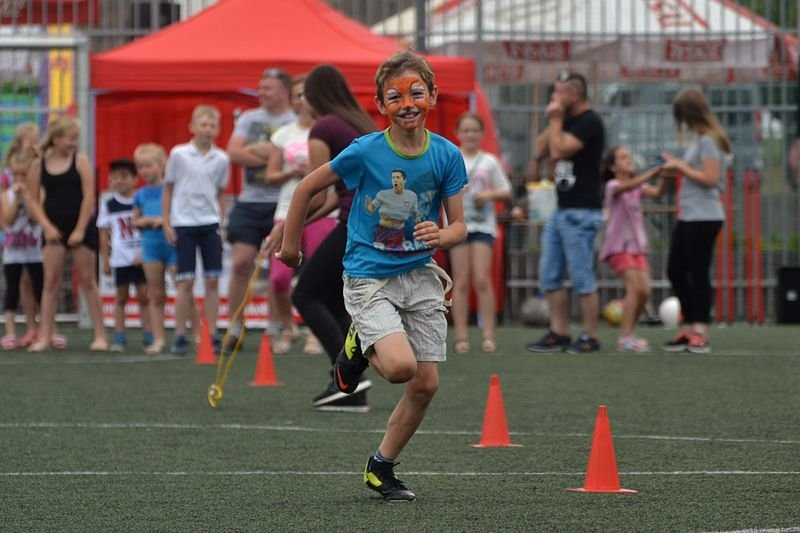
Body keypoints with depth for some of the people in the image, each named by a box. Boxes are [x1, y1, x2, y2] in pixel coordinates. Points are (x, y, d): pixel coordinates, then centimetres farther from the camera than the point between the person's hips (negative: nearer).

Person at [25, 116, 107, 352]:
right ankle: (45, 336, -1)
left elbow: (88, 196, -6)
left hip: (81, 227, -1)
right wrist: (47, 226, -9)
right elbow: (33, 201, 3)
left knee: (87, 280, 3)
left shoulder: (80, 161, -1)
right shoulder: (39, 165, 2)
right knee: (51, 281, -2)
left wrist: (80, 230, -11)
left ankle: (100, 335, 7)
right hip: (54, 228, 1)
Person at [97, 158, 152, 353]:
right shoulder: (108, 205, 5)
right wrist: (105, 260, 4)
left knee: (144, 296, -1)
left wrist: (142, 254, -7)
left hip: (141, 258, -1)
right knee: (121, 297, 5)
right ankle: (119, 336, 9)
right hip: (120, 259, 1)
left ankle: (148, 335, 5)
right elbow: (104, 234, 8)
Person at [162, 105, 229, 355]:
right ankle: (180, 336, 4)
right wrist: (166, 222, 0)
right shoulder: (179, 154, -3)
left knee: (213, 280, 0)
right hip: (184, 224, -2)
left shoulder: (221, 159, 3)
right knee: (186, 281, -3)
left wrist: (222, 224, 9)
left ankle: (212, 335, 6)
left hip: (210, 224, 2)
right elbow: (168, 189, 4)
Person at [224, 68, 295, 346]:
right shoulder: (248, 119, 12)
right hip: (249, 201, 3)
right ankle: (234, 328, 5)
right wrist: (270, 155, -10)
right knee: (241, 263, -3)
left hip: (282, 205, -3)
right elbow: (234, 153, 0)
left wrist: (256, 150, -14)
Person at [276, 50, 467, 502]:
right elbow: (308, 188, 0)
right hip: (369, 277, -4)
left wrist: (442, 236, -24)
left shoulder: (447, 156, -6)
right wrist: (290, 244, 7)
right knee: (401, 366, -25)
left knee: (426, 384, 3)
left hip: (420, 274, 4)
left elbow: (459, 226, 0)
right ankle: (358, 348, 10)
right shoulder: (365, 152, -14)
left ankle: (381, 467, 23)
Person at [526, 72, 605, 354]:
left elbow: (558, 150, -20)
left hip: (581, 212, -10)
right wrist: (554, 121, 6)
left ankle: (590, 337, -1)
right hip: (560, 211, 10)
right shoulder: (568, 121, 16)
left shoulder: (589, 122, -12)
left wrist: (556, 120, -8)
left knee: (582, 278, -6)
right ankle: (559, 334, 13)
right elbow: (541, 150, 15)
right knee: (549, 276, 9)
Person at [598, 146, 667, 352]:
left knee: (644, 290, -3)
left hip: (637, 246, 6)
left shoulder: (639, 186, 11)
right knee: (634, 286, -18)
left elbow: (656, 192, -7)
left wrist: (664, 177, -26)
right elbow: (628, 186, -29)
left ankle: (630, 333, 12)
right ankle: (625, 337, -17)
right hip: (618, 246, -6)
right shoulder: (613, 186, -7)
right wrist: (654, 171, -36)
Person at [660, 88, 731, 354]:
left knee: (698, 273, -6)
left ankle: (700, 333, -2)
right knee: (675, 271, 11)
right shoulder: (696, 139, 14)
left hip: (704, 218, -10)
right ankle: (689, 330, 18)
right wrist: (676, 167, 6)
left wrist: (680, 167, -11)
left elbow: (709, 178, -20)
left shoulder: (708, 141, -14)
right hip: (687, 217, 10)